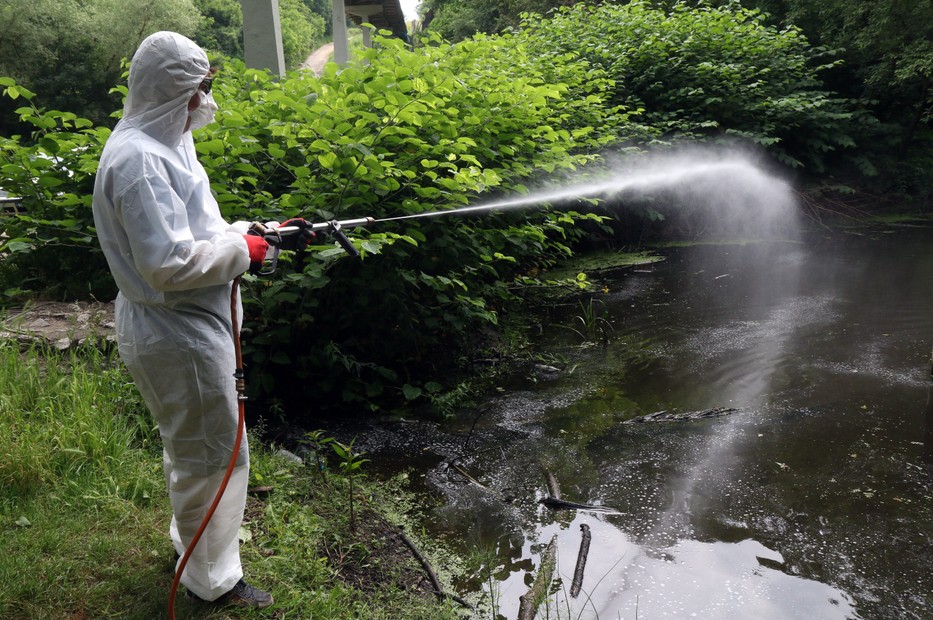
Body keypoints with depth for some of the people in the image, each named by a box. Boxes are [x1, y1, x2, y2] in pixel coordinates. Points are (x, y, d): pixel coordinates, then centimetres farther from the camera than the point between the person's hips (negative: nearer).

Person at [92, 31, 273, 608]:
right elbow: (170, 265, -30)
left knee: (193, 446, 27)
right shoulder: (139, 159, -24)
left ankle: (195, 533, 49)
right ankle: (213, 578, 25)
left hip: (188, 326, 11)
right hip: (179, 337, -11)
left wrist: (247, 232, 4)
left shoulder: (162, 143, 9)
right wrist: (241, 250, -17)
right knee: (213, 455, 5)